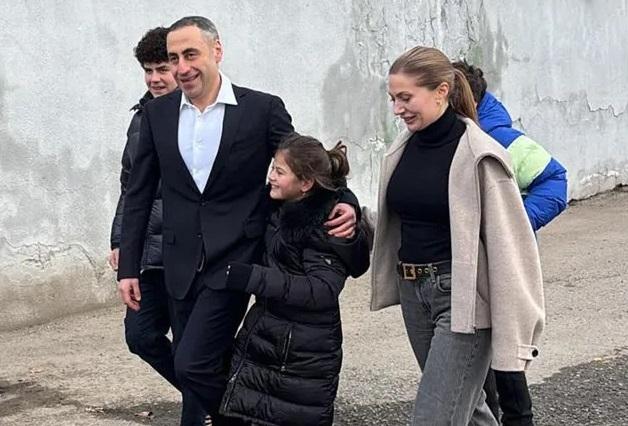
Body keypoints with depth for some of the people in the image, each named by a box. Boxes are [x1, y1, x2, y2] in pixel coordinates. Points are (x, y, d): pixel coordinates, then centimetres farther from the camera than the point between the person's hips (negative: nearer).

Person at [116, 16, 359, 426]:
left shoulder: (262, 108, -5)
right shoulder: (158, 112, 5)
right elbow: (140, 193, 10)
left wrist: (345, 202, -18)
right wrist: (128, 266, 7)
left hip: (234, 260, -4)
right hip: (181, 266, 4)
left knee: (193, 364, -13)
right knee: (206, 369, 10)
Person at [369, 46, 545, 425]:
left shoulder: (479, 156, -15)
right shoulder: (402, 150, 6)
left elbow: (508, 246, -16)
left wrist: (515, 334, -16)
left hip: (463, 298, -7)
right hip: (414, 293, 7)